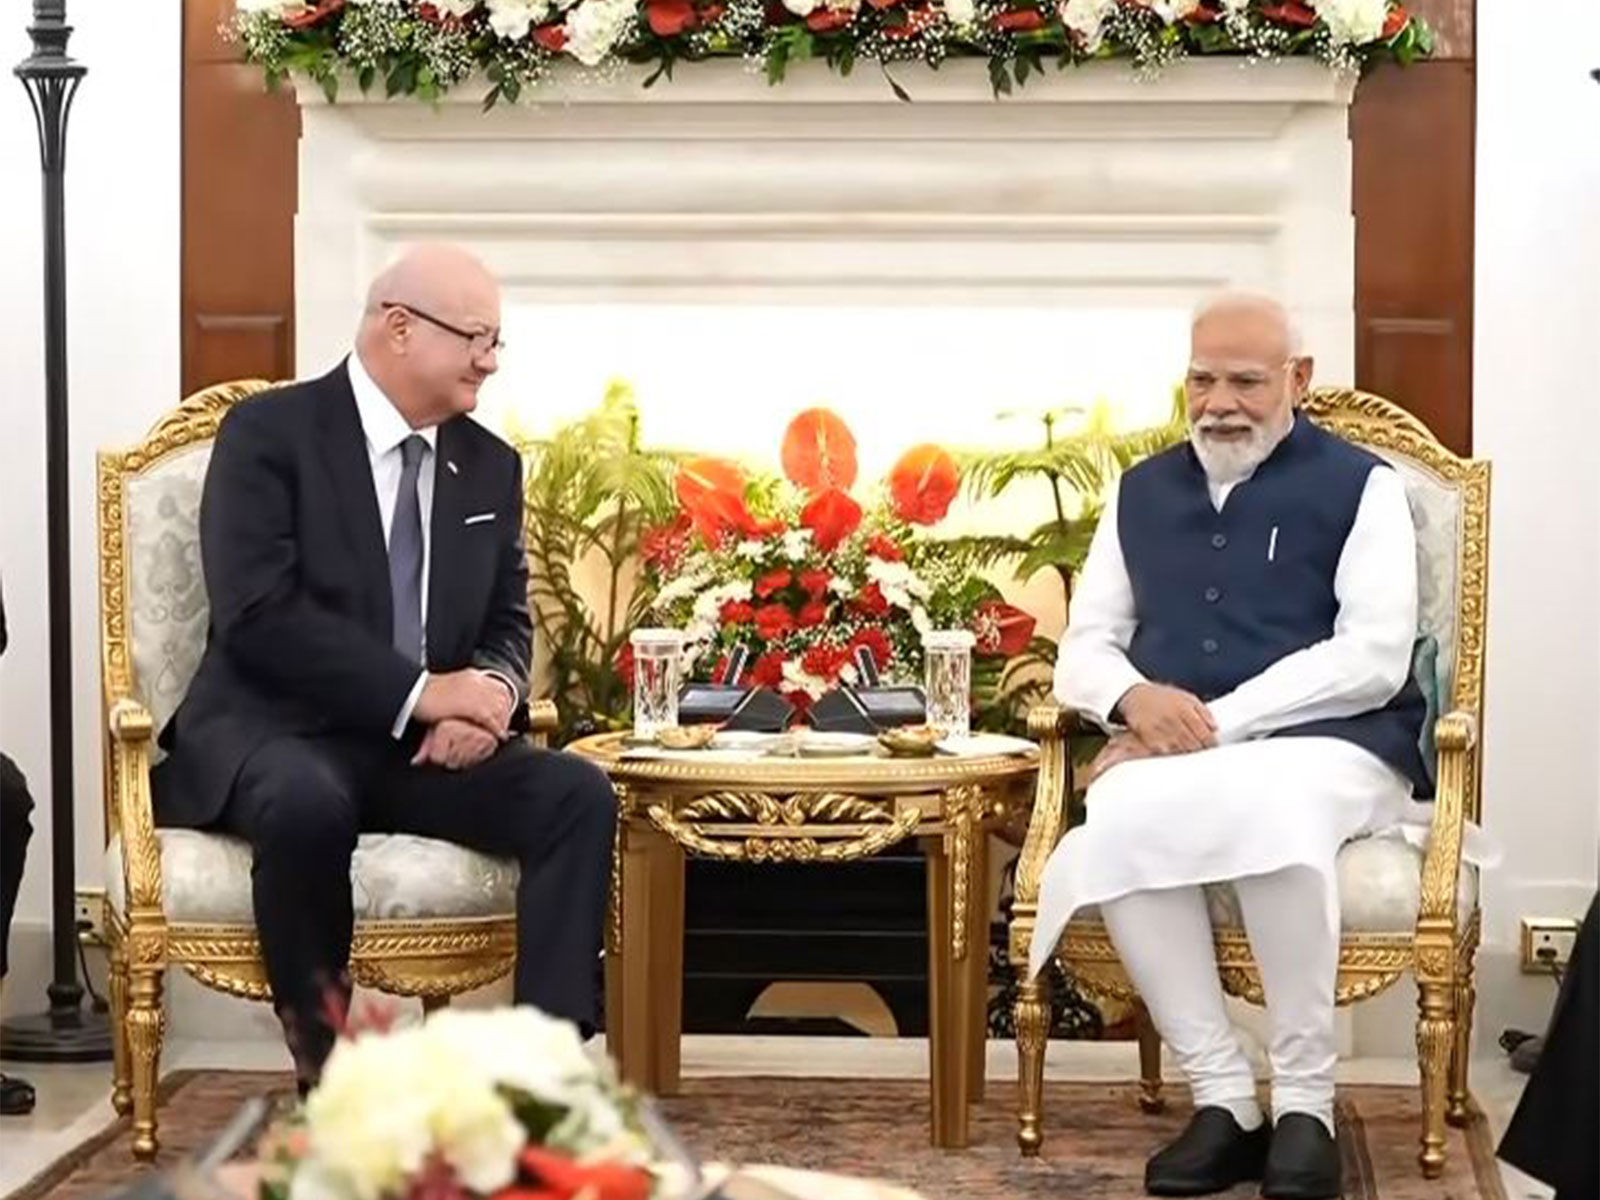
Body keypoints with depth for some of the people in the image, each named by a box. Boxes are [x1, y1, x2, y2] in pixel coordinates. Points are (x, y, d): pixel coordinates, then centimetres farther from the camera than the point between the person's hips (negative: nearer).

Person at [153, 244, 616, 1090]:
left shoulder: (490, 465, 13)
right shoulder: (268, 432, -6)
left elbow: (507, 624, 15)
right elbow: (257, 614, -17)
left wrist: (488, 694, -11)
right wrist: (420, 693, -22)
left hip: (428, 744, 6)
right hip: (279, 733, -5)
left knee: (579, 795, -21)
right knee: (309, 804, -40)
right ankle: (329, 1077, -23)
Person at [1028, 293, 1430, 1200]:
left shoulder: (1360, 486, 5)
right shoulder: (1141, 493, 19)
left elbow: (1373, 660, -7)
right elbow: (1083, 649, 17)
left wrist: (1216, 723, -16)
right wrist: (1134, 699, -9)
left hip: (1328, 750, -3)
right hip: (1174, 760, 3)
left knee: (1271, 807, -40)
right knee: (1118, 819, -34)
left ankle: (1305, 1104, -26)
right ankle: (1222, 1100, -26)